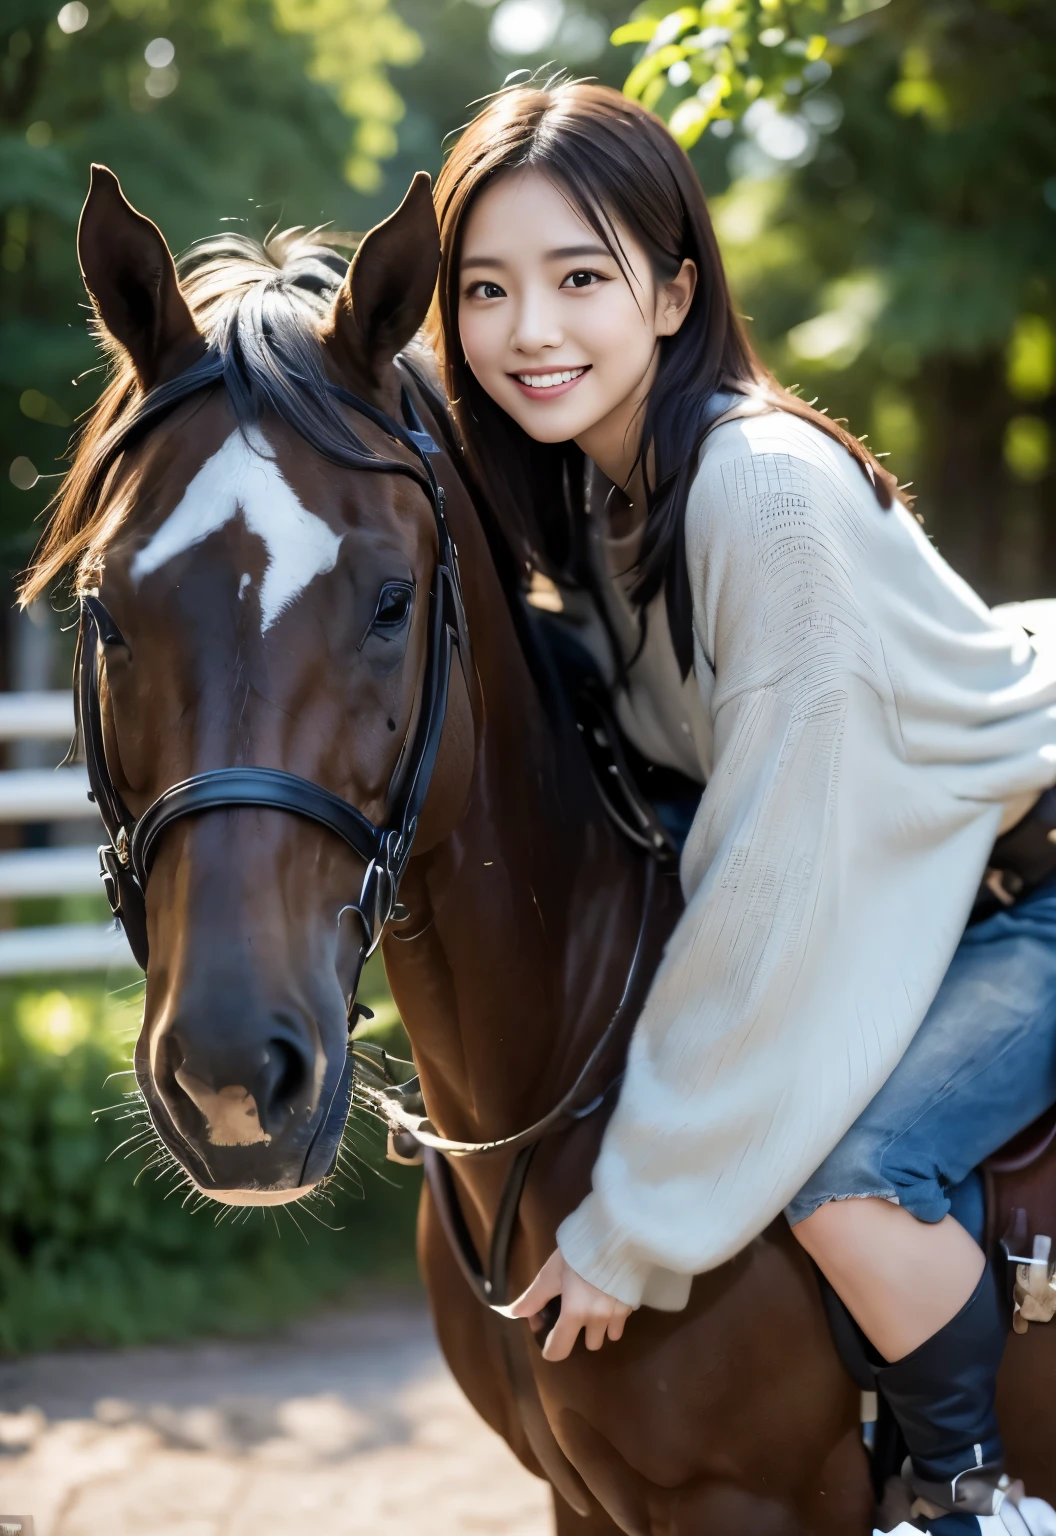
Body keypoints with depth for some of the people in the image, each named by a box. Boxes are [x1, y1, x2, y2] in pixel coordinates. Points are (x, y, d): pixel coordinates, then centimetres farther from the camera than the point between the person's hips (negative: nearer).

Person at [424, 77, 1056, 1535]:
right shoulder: (587, 486, -5)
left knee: (842, 1177, -29)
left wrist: (631, 1231, -23)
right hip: (891, 872, 9)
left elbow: (769, 888, -29)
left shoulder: (768, 491, -31)